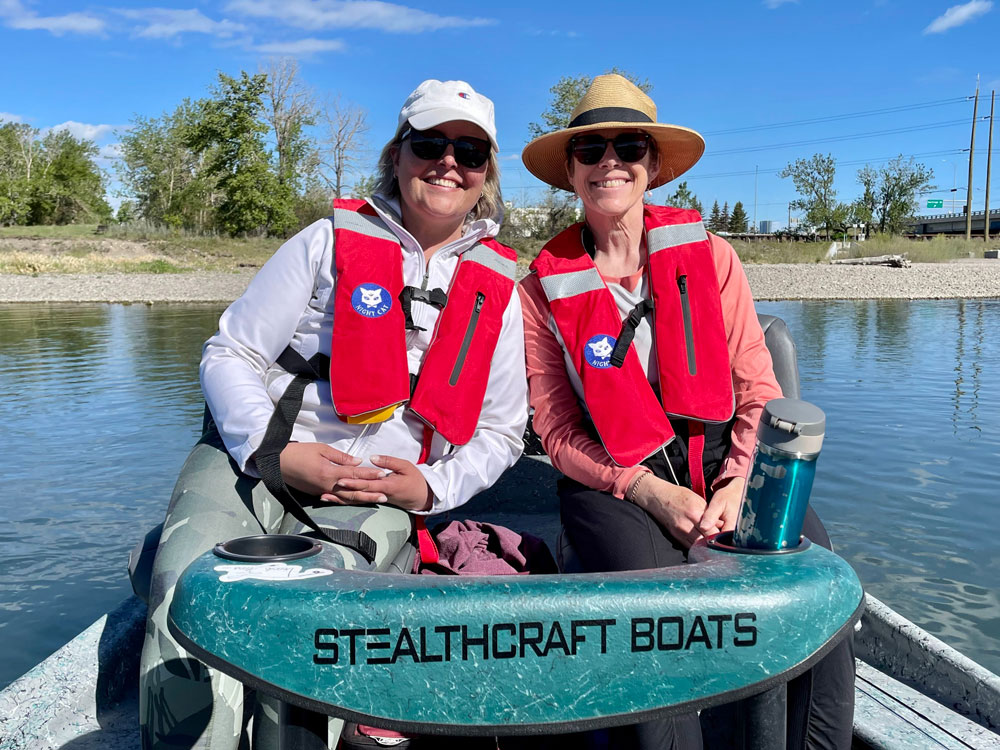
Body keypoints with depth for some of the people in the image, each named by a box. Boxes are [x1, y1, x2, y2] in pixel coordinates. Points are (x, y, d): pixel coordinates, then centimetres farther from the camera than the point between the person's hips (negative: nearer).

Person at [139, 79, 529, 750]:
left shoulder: (496, 288, 10)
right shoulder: (333, 241, 4)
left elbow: (500, 431, 13)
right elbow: (229, 353, 2)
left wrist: (429, 487, -5)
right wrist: (275, 451, -14)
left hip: (377, 496, 1)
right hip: (250, 462, 0)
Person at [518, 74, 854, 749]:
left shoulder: (710, 255, 6)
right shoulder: (543, 288, 2)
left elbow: (758, 390, 5)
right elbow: (558, 432, 0)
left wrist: (736, 486, -12)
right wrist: (651, 492, -13)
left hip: (723, 466, 2)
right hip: (613, 484, -1)